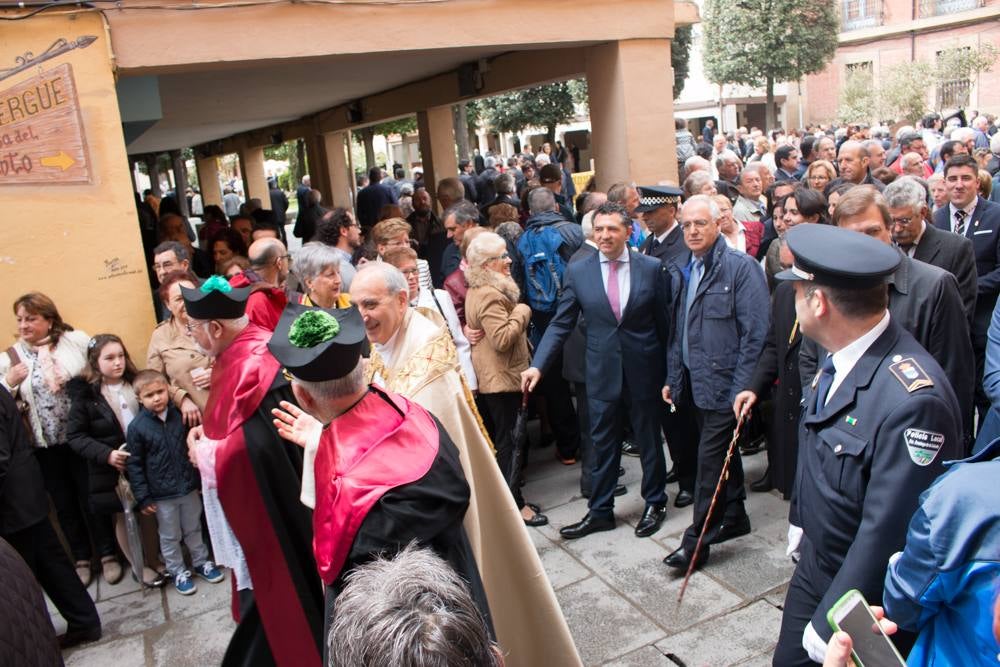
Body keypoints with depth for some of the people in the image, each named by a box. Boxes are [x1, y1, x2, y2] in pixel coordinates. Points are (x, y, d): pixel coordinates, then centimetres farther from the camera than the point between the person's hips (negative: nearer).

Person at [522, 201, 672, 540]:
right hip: (602, 372, 1)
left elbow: (664, 321, 0)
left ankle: (655, 503, 35)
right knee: (603, 445, 11)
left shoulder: (652, 268, -4)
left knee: (649, 440, 15)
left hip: (644, 370, -1)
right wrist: (537, 365, -11)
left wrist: (669, 368, 1)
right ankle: (600, 511, 27)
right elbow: (560, 324, -2)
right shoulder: (577, 272, -3)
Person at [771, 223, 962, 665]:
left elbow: (888, 532, -28)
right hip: (815, 564, 7)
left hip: (866, 593, -7)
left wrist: (829, 624, -20)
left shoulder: (912, 400, -33)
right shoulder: (838, 360, -6)